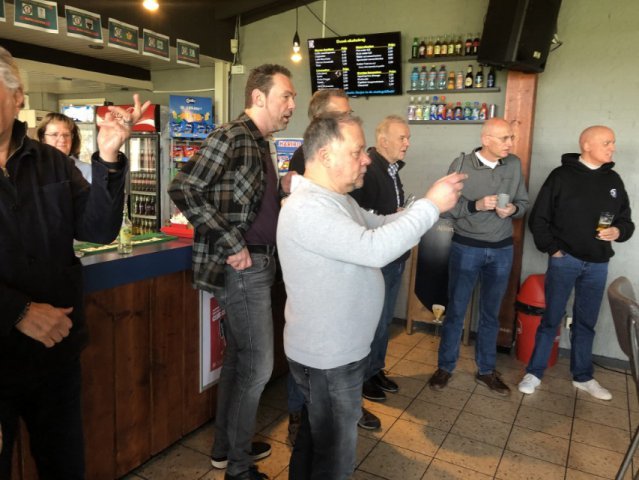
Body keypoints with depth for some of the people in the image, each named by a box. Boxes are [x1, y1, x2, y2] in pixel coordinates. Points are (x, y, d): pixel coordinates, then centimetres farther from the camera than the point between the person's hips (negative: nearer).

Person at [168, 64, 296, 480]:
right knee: (257, 366, 0)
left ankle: (226, 446, 36)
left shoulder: (259, 143, 14)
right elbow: (184, 190, -22)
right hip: (241, 267, -9)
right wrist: (232, 245, -21)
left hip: (258, 265, 10)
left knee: (238, 359, 18)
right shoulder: (231, 137, -14)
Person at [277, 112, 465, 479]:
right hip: (328, 358, -10)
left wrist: (431, 203, -1)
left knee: (318, 442, 27)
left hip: (339, 350, 10)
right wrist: (431, 206, -26)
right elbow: (374, 249, -35)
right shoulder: (307, 208, -27)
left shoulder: (338, 199, 8)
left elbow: (380, 225, 13)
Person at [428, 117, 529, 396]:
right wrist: (476, 205, -25)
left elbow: (524, 203, 8)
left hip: (502, 250, 3)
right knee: (456, 310, 7)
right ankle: (445, 367, 24)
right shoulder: (461, 164, -9)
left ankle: (486, 371, 29)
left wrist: (513, 209, -14)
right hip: (466, 248, -3)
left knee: (491, 313, 14)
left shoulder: (514, 165, 1)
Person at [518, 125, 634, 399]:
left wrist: (619, 231, -9)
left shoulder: (613, 180, 7)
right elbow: (538, 218, -5)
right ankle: (534, 373, 18)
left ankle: (583, 377, 29)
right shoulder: (562, 176, -6)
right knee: (551, 319, 5)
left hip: (598, 265, 4)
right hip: (564, 260, -4)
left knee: (586, 323, 15)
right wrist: (551, 248, -10)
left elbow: (626, 220, 12)